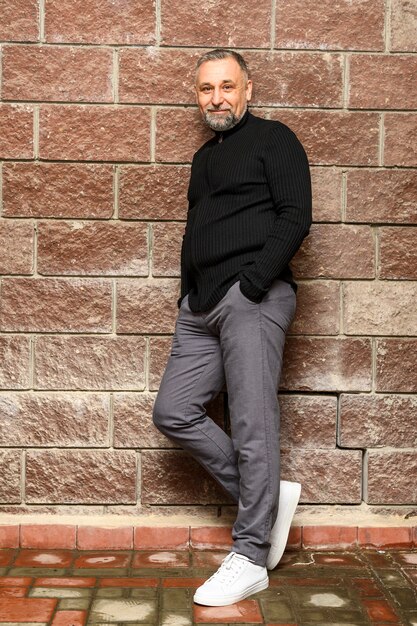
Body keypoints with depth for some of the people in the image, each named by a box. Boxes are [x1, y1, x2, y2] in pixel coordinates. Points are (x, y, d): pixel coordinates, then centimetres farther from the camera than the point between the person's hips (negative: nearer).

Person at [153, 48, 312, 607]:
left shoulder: (273, 139, 2)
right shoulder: (204, 157, 25)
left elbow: (295, 217, -8)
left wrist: (253, 282, -17)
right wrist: (189, 297, 13)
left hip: (252, 298, -8)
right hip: (201, 306, 9)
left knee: (252, 427, -8)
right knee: (173, 414, 4)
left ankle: (250, 559, 1)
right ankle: (266, 496, 15)